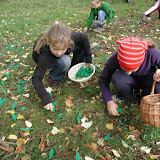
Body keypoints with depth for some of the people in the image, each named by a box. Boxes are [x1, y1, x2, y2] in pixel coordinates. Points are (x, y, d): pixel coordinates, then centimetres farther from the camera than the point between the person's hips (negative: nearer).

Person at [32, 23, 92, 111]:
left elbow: (84, 37, -16)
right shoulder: (45, 55, -43)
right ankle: (54, 78, -8)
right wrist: (46, 98, -48)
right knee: (65, 61, -36)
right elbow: (36, 78, -40)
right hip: (45, 61, -4)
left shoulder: (69, 39, -35)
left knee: (82, 43, -13)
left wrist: (88, 59, -13)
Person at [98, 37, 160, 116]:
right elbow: (103, 80, -15)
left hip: (147, 80, 0)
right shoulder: (115, 59, -30)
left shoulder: (153, 54, -34)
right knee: (116, 78, -34)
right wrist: (109, 100, -24)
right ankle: (125, 98, -3)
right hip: (129, 81, 0)